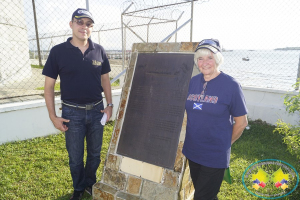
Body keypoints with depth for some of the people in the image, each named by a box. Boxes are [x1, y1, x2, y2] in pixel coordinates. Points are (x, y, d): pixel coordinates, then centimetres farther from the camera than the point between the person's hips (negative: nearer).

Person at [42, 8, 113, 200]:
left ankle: (90, 183, 42)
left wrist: (109, 105, 2)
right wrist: (53, 116, -7)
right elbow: (49, 86, -4)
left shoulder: (99, 51, -2)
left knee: (95, 153, 17)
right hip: (72, 113, -2)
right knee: (75, 157, 13)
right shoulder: (58, 51, -8)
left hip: (97, 111, 2)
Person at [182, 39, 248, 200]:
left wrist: (226, 143, 0)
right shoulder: (193, 81, 1)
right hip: (192, 151, 6)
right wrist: (192, 137, 10)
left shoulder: (231, 85, -14)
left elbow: (241, 122, -8)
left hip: (215, 156, -5)